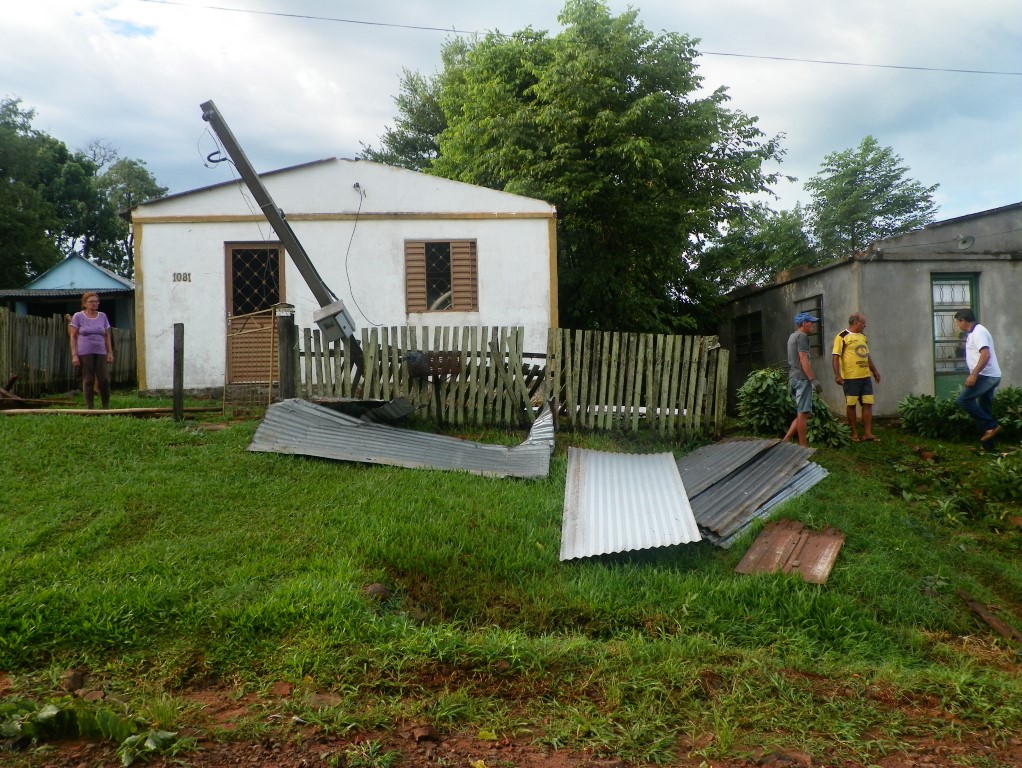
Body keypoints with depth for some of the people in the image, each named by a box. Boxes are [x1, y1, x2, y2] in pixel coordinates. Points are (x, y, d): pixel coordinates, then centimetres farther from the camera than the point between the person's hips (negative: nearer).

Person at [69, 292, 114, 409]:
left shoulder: (102, 316, 12)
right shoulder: (78, 316, 2)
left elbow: (107, 336, 15)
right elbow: (73, 337, 1)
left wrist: (110, 352, 8)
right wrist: (74, 355, -7)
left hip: (100, 353, 3)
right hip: (84, 354, -3)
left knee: (105, 380, -5)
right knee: (88, 381, -1)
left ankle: (106, 407, 3)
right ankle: (89, 408, 4)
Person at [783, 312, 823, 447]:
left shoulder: (792, 336, 21)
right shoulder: (802, 336, -9)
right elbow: (803, 360, -18)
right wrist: (813, 379, -21)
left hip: (794, 378, 10)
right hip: (802, 378, -10)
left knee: (801, 413, 12)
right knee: (803, 413, -7)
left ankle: (786, 440, 6)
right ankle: (803, 446, -5)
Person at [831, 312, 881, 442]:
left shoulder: (863, 337, 16)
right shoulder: (842, 337, -7)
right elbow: (835, 357, -12)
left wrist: (874, 371, 23)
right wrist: (837, 375, -20)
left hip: (866, 377, 7)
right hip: (850, 378, -7)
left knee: (868, 404, 3)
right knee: (851, 405, 2)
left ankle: (867, 433, 6)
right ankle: (854, 433, 10)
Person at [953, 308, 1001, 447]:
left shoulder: (978, 332, -14)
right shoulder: (975, 332, 18)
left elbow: (986, 354, -25)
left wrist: (974, 374, -27)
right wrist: (974, 374, 26)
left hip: (986, 376, -10)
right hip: (990, 377, 10)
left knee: (963, 400, -16)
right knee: (984, 409, 11)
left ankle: (991, 426, -13)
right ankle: (988, 444, 14)